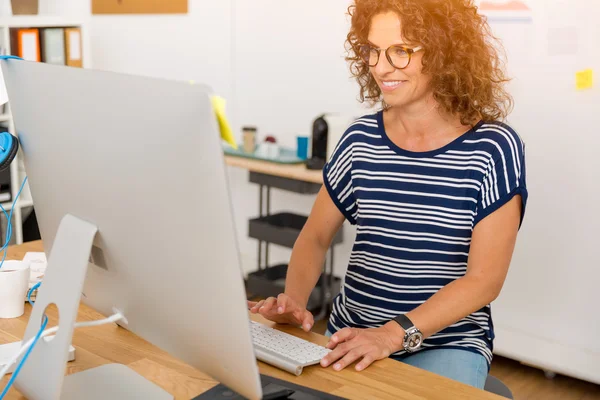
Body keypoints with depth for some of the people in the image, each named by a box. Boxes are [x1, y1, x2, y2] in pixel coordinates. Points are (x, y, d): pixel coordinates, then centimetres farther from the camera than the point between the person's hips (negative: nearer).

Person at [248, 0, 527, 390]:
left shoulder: (492, 148, -8)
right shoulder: (360, 140, 2)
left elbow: (486, 279, -11)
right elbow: (315, 237, 9)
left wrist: (394, 333, -23)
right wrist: (294, 299, -11)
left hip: (446, 345, -3)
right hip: (350, 337, 3)